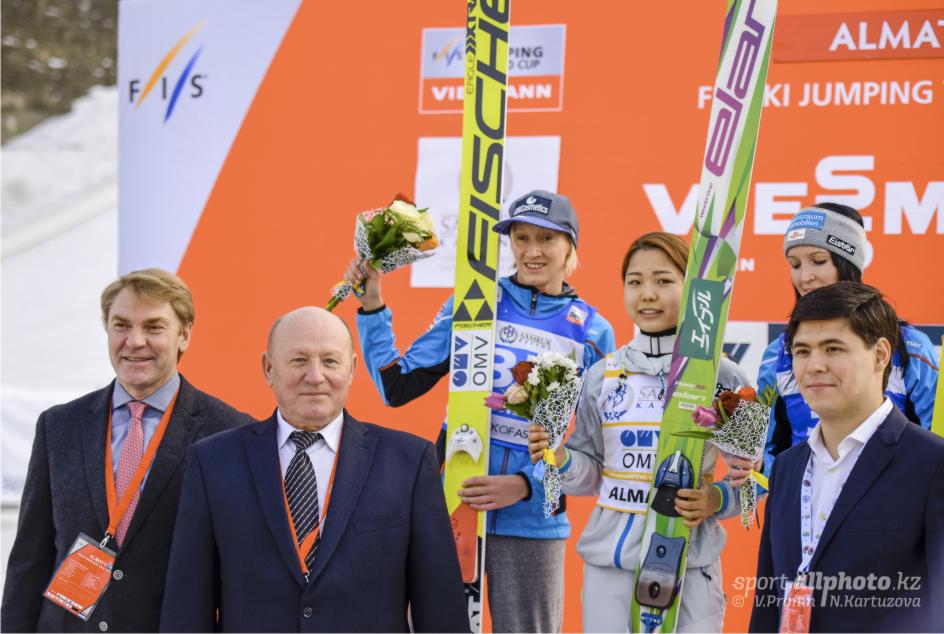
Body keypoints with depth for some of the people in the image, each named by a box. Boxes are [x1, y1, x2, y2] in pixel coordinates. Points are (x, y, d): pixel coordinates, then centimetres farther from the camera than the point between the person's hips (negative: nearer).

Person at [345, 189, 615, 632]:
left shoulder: (593, 332, 3)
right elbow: (397, 388, 3)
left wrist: (526, 485, -12)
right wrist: (371, 307, -4)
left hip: (532, 519, 0)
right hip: (451, 505, 0)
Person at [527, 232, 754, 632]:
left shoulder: (720, 375, -3)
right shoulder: (602, 376, 6)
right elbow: (591, 472, 11)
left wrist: (717, 500, -17)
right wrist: (560, 460, -9)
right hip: (609, 558, 3)